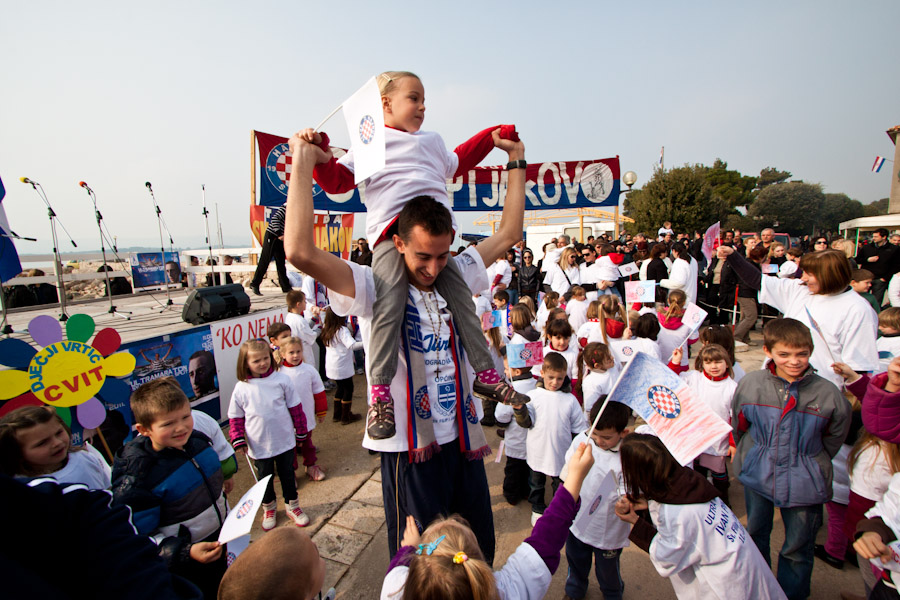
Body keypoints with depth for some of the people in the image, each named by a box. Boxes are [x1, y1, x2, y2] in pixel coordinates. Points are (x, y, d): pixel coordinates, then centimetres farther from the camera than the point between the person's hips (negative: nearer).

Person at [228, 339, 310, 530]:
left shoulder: (281, 379, -11)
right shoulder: (241, 388, -9)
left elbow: (295, 407, -2)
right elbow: (235, 417, 2)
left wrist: (301, 432, 3)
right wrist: (238, 440, -7)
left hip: (284, 441, 0)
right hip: (259, 445, 0)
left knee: (287, 474, 16)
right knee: (265, 477, 18)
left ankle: (292, 505, 38)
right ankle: (268, 507, 44)